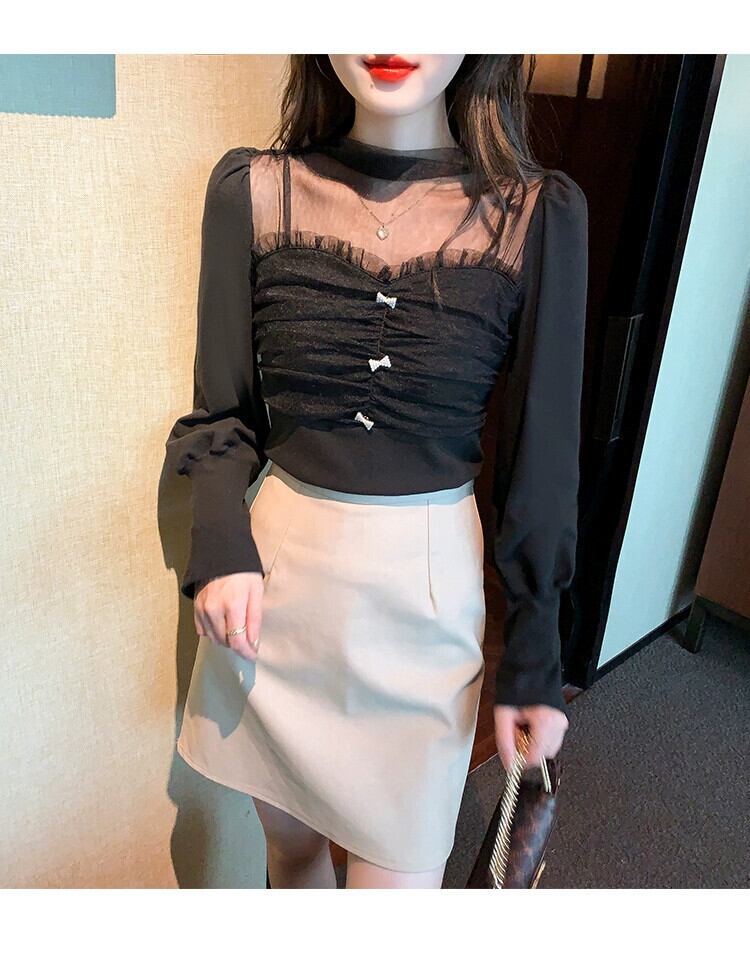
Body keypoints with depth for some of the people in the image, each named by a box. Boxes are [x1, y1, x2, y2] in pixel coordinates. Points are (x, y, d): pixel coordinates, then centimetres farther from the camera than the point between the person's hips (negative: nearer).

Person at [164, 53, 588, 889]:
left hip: (426, 585, -1)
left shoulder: (538, 215, -7)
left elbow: (542, 458, -2)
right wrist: (219, 544, -14)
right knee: (288, 840, 22)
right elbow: (222, 411, 4)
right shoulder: (251, 190, -3)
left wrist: (533, 661, 1)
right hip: (273, 574, 2)